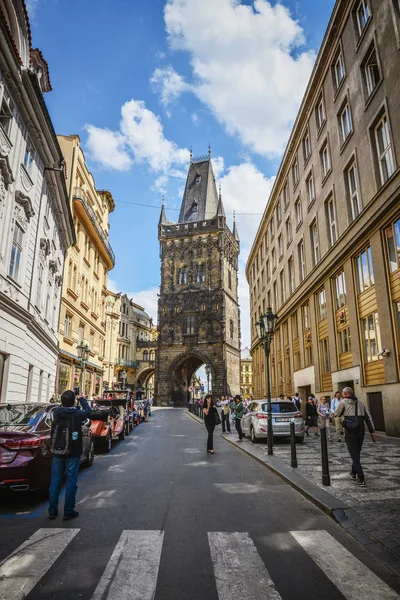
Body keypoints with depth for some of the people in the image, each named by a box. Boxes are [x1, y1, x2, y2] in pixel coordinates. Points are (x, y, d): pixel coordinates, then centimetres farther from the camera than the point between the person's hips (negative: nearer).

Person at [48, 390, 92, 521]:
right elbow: (88, 411, 8)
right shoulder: (77, 414, -13)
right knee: (71, 482, 5)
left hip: (57, 452, 4)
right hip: (72, 453, -3)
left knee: (55, 481, 13)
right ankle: (68, 512, 9)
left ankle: (52, 511, 20)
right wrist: (82, 399, 21)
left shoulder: (56, 412, -8)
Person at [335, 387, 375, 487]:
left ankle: (362, 480, -7)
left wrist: (335, 414, 27)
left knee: (355, 456, -1)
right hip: (361, 431, 5)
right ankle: (353, 473, 36)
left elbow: (337, 414, 6)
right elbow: (368, 417, 7)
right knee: (357, 453, 21)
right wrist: (372, 431, 7)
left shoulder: (343, 402, -2)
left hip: (350, 432, -5)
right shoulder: (360, 403, 11)